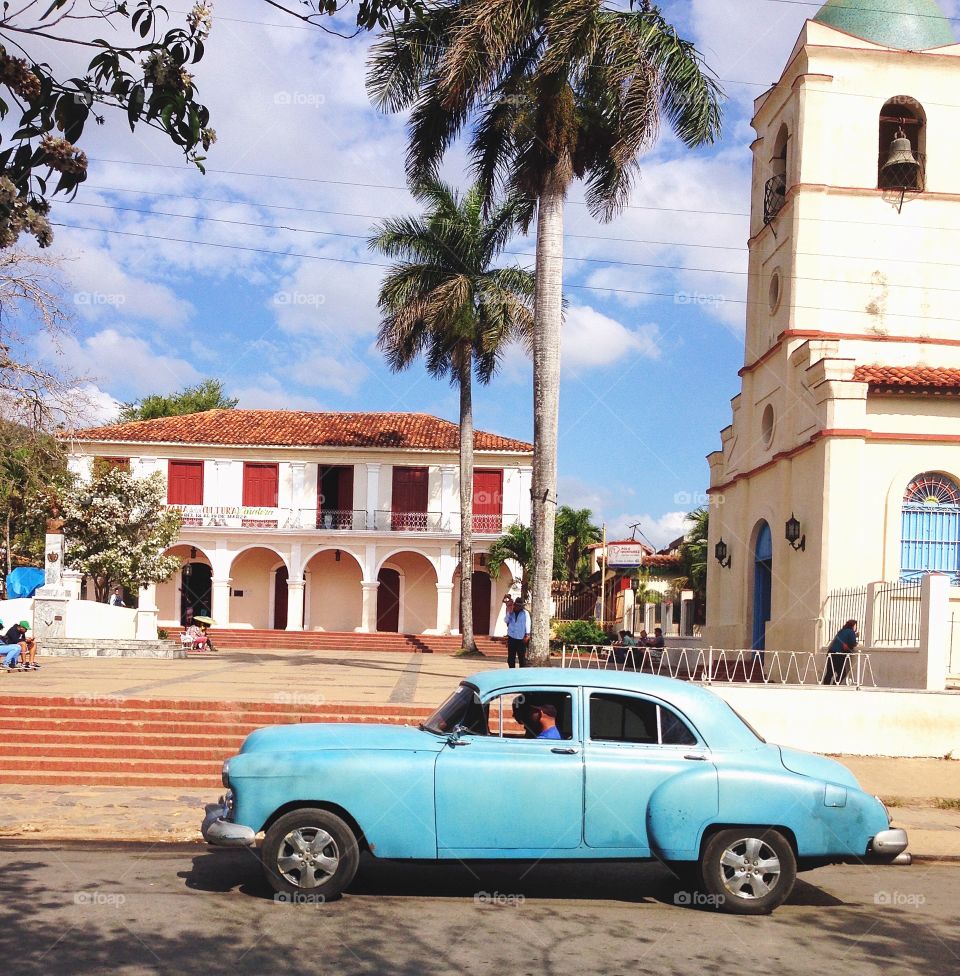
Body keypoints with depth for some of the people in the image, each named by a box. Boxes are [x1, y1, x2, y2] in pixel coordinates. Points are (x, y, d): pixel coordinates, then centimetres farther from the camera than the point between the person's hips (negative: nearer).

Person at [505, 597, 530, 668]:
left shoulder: (525, 613, 2)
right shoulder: (510, 612, 12)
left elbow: (527, 624, -3)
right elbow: (506, 621, 1)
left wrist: (527, 635, -11)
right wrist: (509, 613, -11)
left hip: (521, 638, -4)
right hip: (511, 637, 4)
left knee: (522, 657, -5)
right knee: (511, 657, 8)